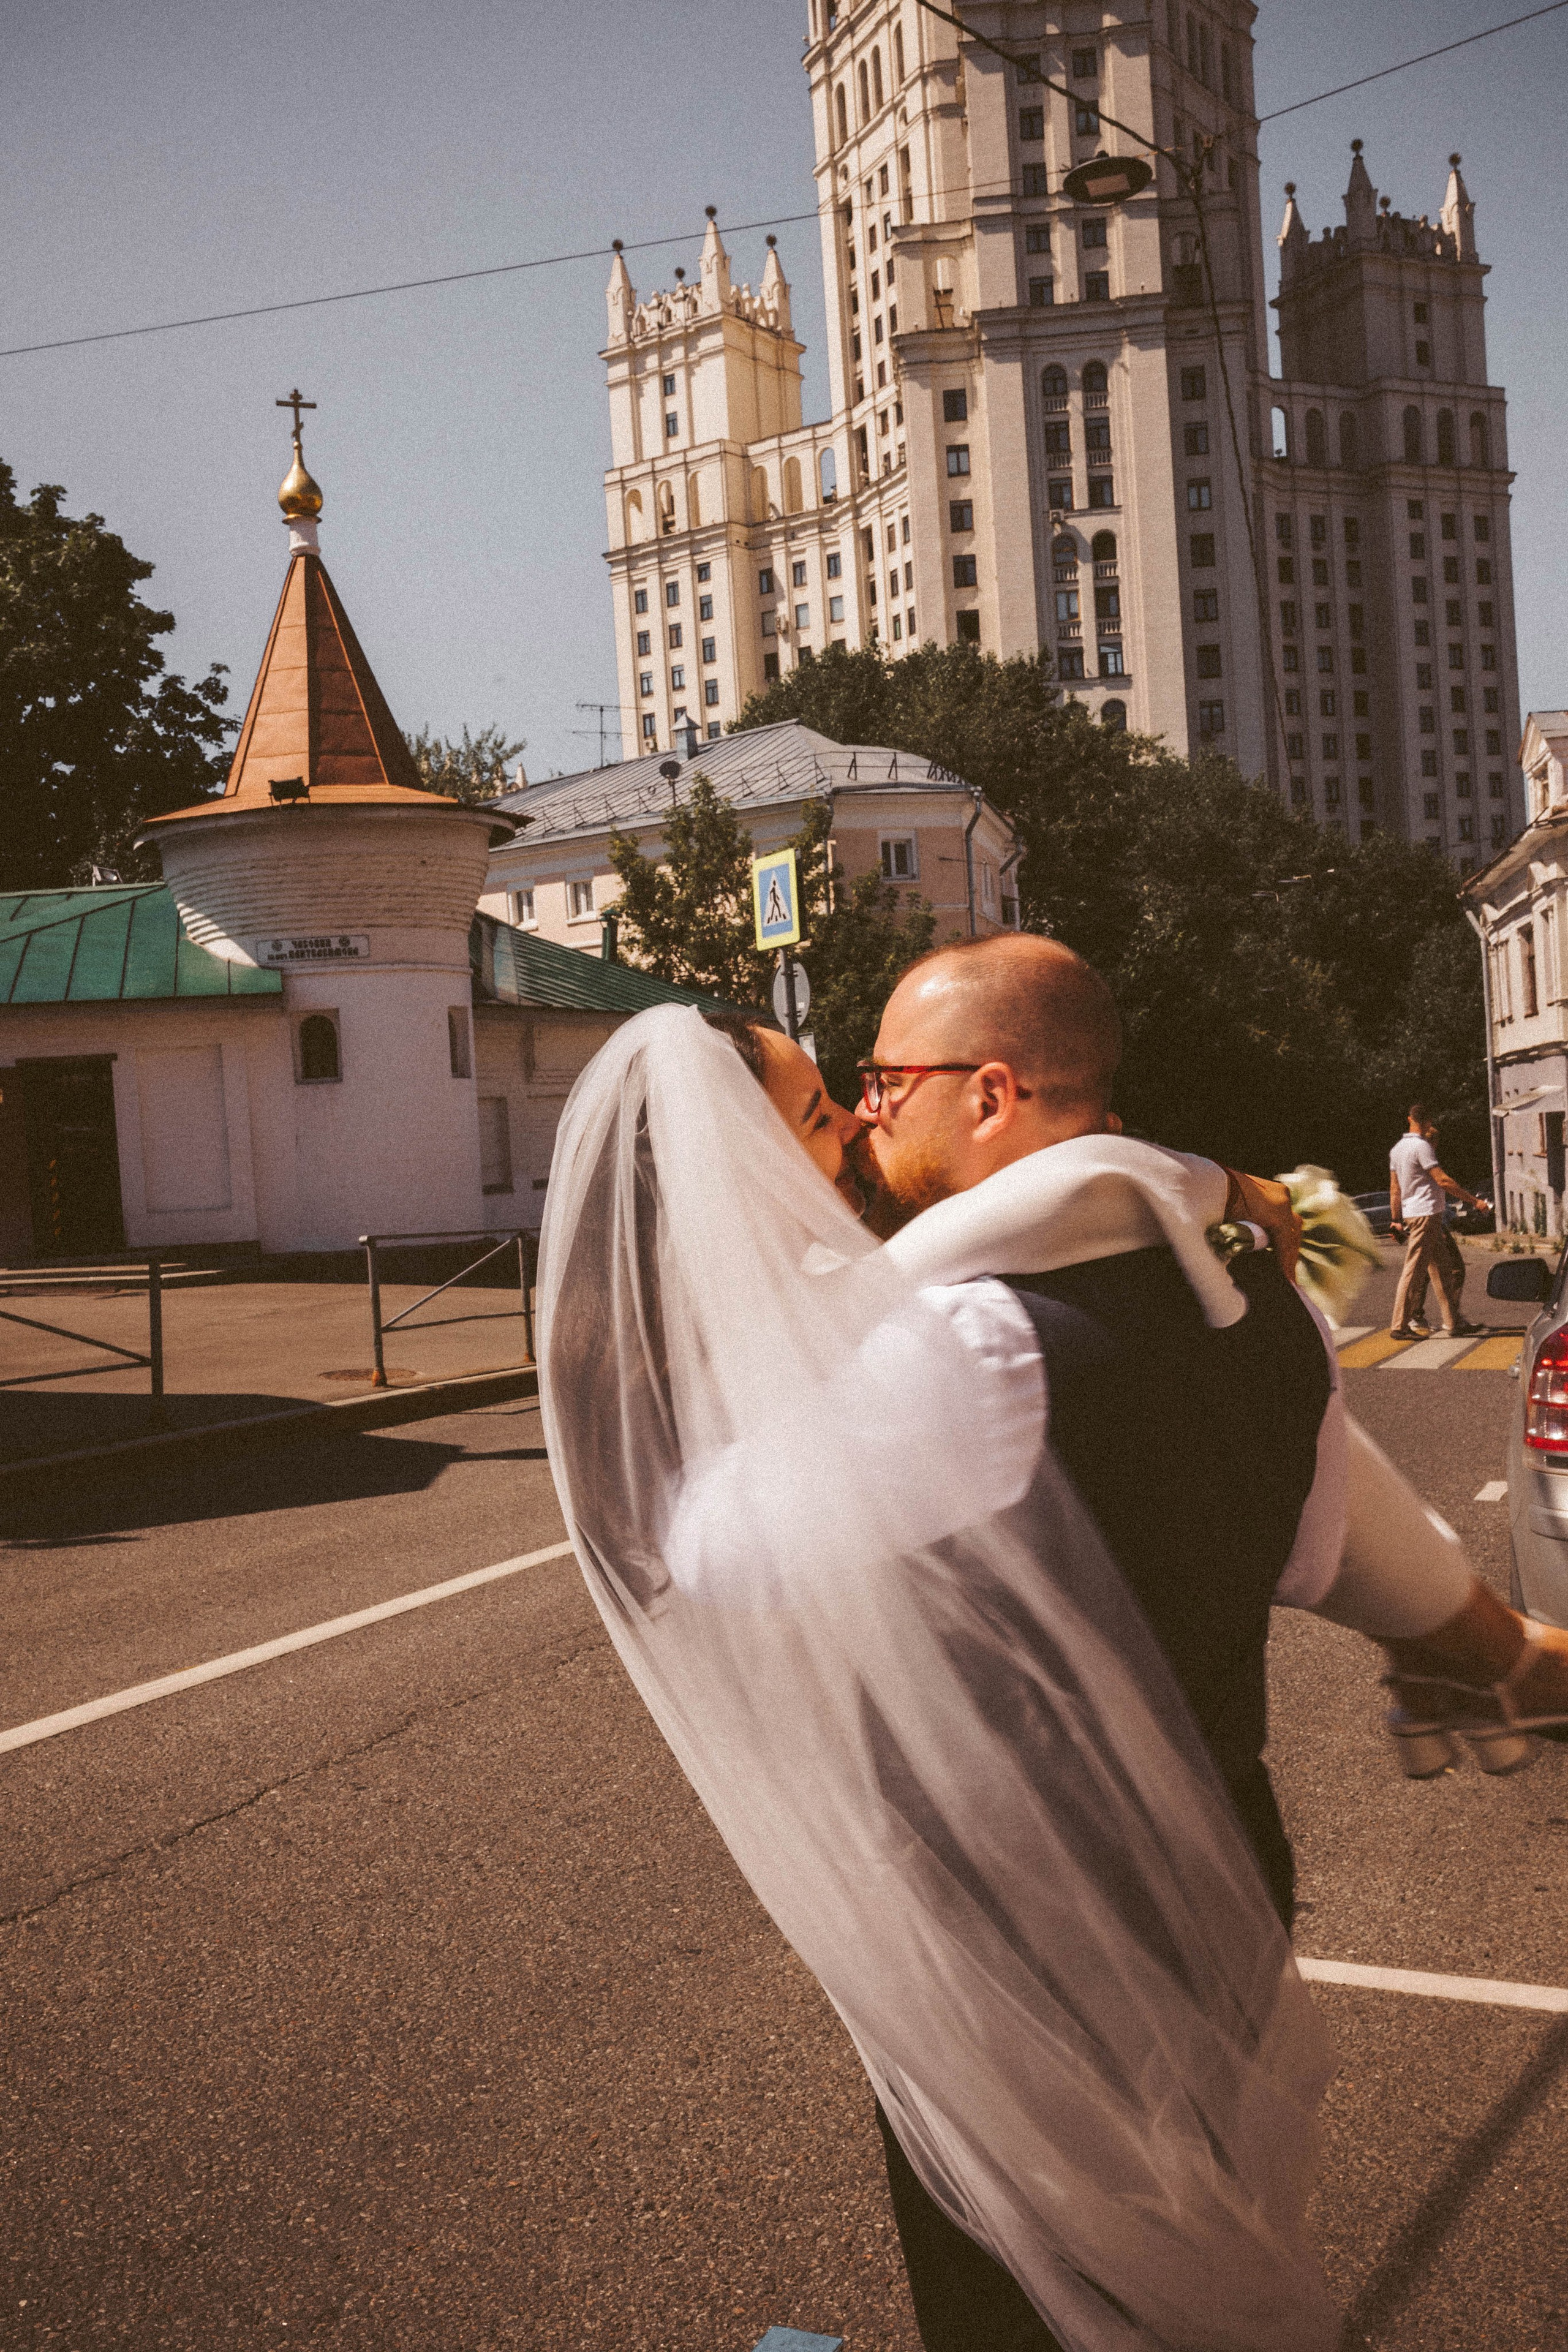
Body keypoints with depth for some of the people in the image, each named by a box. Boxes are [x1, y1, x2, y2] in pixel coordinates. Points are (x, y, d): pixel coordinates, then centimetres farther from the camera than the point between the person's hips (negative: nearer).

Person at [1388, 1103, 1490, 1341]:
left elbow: (1395, 1188, 17)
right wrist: (1474, 1201, -13)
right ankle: (1400, 1326, -6)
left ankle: (1454, 1323, 11)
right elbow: (1443, 1181, -17)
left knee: (1443, 1269, 11)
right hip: (1426, 1214, -10)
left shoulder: (1397, 1149, 14)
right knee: (1414, 1270, -7)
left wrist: (1395, 1220, 20)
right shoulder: (1421, 1147, -13)